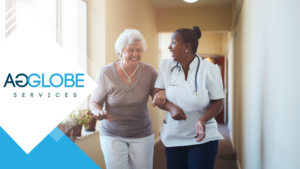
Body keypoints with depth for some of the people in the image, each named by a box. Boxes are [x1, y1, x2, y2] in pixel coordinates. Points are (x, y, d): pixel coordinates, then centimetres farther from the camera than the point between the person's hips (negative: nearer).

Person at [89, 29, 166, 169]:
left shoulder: (148, 71, -7)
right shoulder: (105, 73, -11)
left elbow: (159, 91, 5)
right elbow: (94, 102, -2)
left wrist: (162, 94, -19)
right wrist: (99, 112, -25)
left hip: (142, 134, 2)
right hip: (113, 135, -1)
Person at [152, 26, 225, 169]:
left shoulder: (210, 69, -10)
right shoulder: (165, 66, -2)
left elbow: (218, 102, -7)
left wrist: (202, 120, -25)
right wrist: (171, 107, -20)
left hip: (203, 137, -2)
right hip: (173, 137, 3)